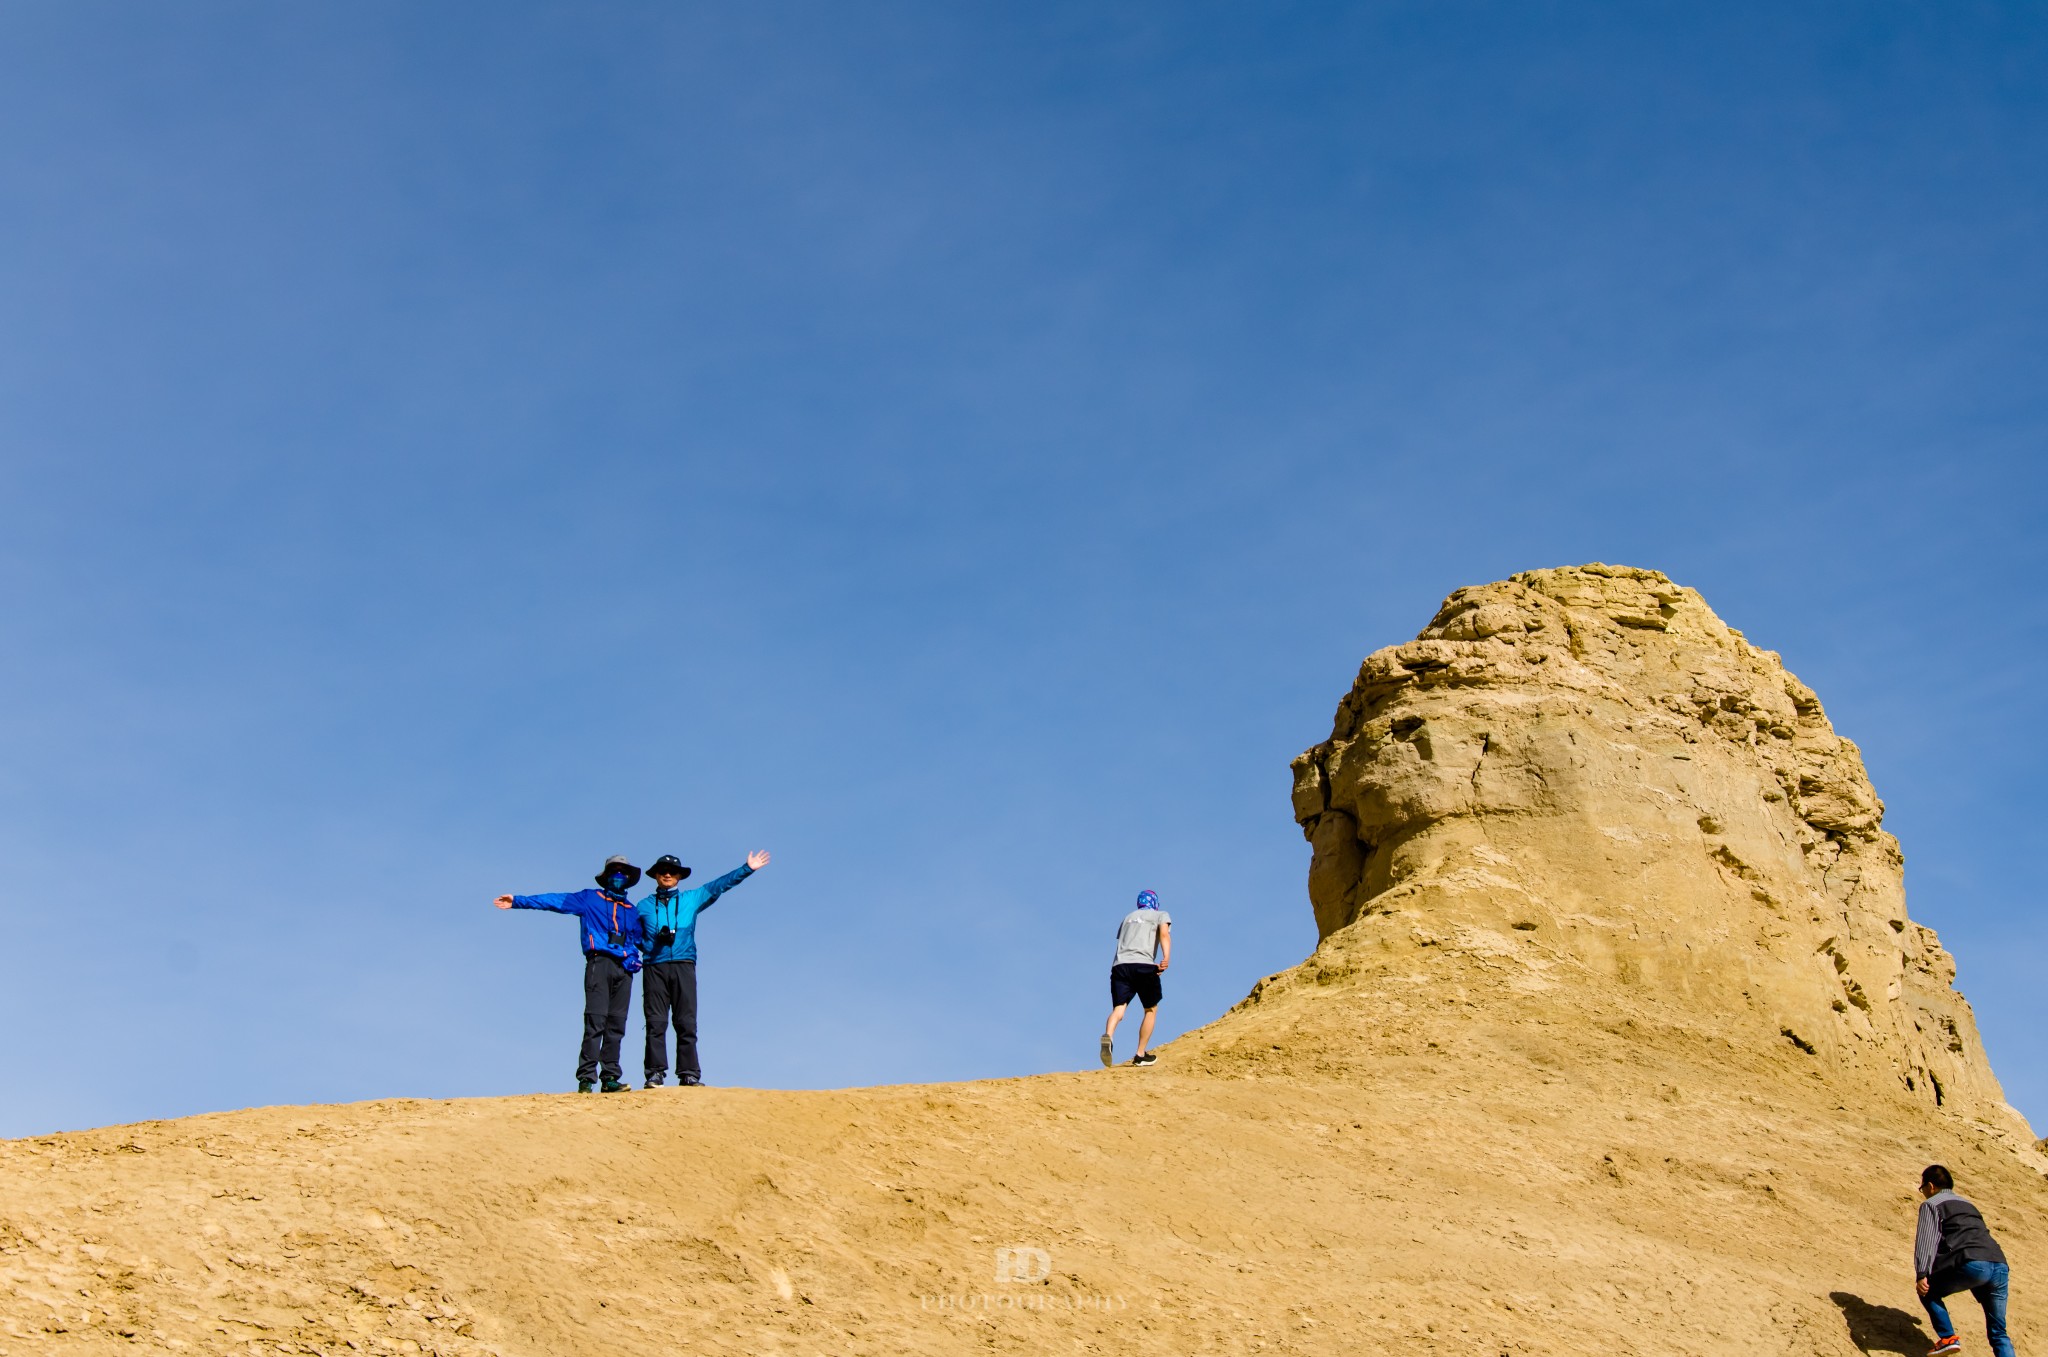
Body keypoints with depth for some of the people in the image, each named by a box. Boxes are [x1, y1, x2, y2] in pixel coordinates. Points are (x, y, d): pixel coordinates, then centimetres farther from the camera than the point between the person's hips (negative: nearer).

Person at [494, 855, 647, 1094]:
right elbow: (554, 901, 7)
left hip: (624, 969, 4)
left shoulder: (631, 910, 24)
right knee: (595, 1020, -13)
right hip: (599, 963, -4)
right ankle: (586, 1077, -15)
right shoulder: (590, 899, 13)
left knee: (616, 1025, -1)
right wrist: (518, 901, 0)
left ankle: (610, 1077, 0)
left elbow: (641, 939, 26)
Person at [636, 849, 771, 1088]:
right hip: (654, 968, 0)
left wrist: (747, 869, 12)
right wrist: (644, 947, 5)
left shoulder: (692, 899, 17)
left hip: (683, 967, 0)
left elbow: (719, 885, 16)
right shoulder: (644, 906, 17)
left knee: (687, 1023, -4)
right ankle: (655, 1074, -7)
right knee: (656, 1023, -6)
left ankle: (689, 1074, -4)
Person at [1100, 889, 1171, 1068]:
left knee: (1118, 1008, -8)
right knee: (1151, 1009, 15)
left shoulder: (1128, 917, 31)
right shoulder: (1161, 915, 17)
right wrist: (1166, 958, -21)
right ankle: (1140, 1055, 14)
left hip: (1120, 965, 3)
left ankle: (1108, 1036, -40)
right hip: (1144, 966, -3)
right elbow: (1164, 934, -5)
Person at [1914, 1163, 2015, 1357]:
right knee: (1998, 1332, 12)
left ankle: (1947, 1338, 4)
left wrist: (1921, 1274, -13)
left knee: (1927, 1290, 16)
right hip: (2000, 1266, 7)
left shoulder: (1931, 1204, 12)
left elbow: (1926, 1239, -3)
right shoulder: (1968, 1205, 35)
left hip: (1973, 1265, -7)